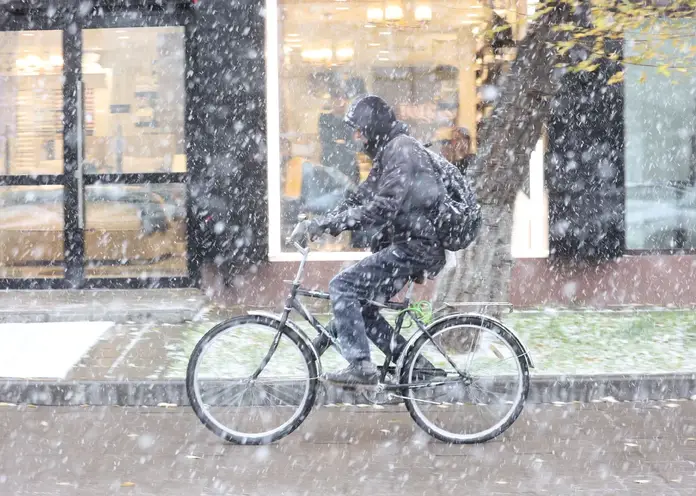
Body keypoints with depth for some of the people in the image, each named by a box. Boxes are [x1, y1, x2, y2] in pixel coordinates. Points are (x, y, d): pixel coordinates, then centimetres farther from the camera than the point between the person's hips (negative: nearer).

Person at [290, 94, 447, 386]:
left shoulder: (402, 150, -15)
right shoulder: (387, 153, 19)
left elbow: (383, 207, -26)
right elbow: (360, 198, 17)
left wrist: (326, 224, -26)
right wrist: (318, 225, 3)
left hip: (414, 247, -11)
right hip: (406, 245, 11)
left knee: (342, 286, -15)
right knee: (361, 306, 11)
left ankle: (360, 365, -18)